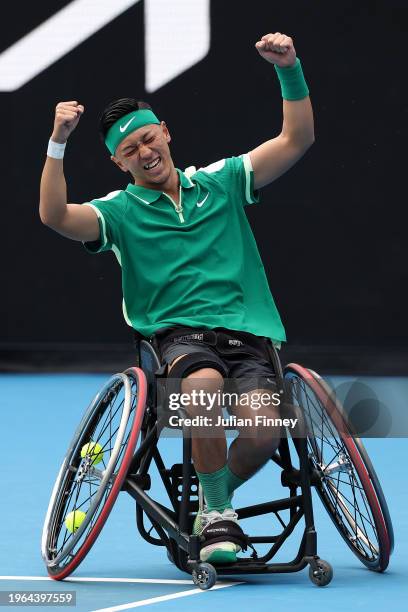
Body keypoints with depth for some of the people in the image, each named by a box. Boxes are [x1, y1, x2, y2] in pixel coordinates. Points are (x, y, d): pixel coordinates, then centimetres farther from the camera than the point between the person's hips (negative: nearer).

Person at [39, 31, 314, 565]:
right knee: (204, 383, -38)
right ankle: (217, 514, -18)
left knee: (263, 433, -25)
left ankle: (216, 498, 9)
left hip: (247, 332, 2)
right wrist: (58, 142, -19)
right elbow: (55, 216, -10)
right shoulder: (120, 210, 9)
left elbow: (296, 140, 10)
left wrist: (290, 70, -4)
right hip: (179, 334, -2)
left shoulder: (220, 181, 15)